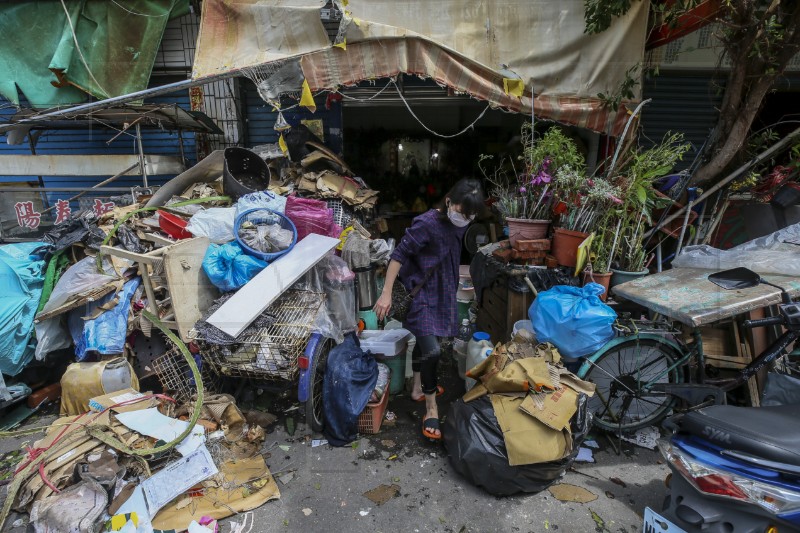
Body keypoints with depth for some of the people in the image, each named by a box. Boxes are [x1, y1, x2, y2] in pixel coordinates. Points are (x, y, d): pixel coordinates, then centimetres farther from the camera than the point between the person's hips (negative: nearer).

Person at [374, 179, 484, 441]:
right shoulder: (426, 223, -25)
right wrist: (386, 293, -23)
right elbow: (399, 254, -22)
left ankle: (419, 388, 41)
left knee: (423, 340, 22)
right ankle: (431, 408, 4)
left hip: (441, 292, 8)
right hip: (419, 293, -8)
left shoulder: (459, 224, -1)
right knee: (432, 350, -15)